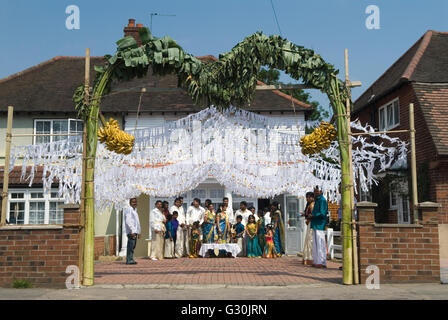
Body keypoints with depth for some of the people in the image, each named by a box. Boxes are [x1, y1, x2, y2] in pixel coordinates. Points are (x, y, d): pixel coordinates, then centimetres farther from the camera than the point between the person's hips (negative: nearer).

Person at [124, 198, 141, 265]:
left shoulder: (134, 210, 22)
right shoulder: (128, 209, -8)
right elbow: (128, 221, -16)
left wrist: (139, 232, 22)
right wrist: (132, 231, -21)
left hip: (135, 231, 9)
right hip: (131, 231, -9)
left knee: (132, 246, 10)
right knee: (131, 245, -11)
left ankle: (130, 260, 15)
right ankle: (129, 260, -9)